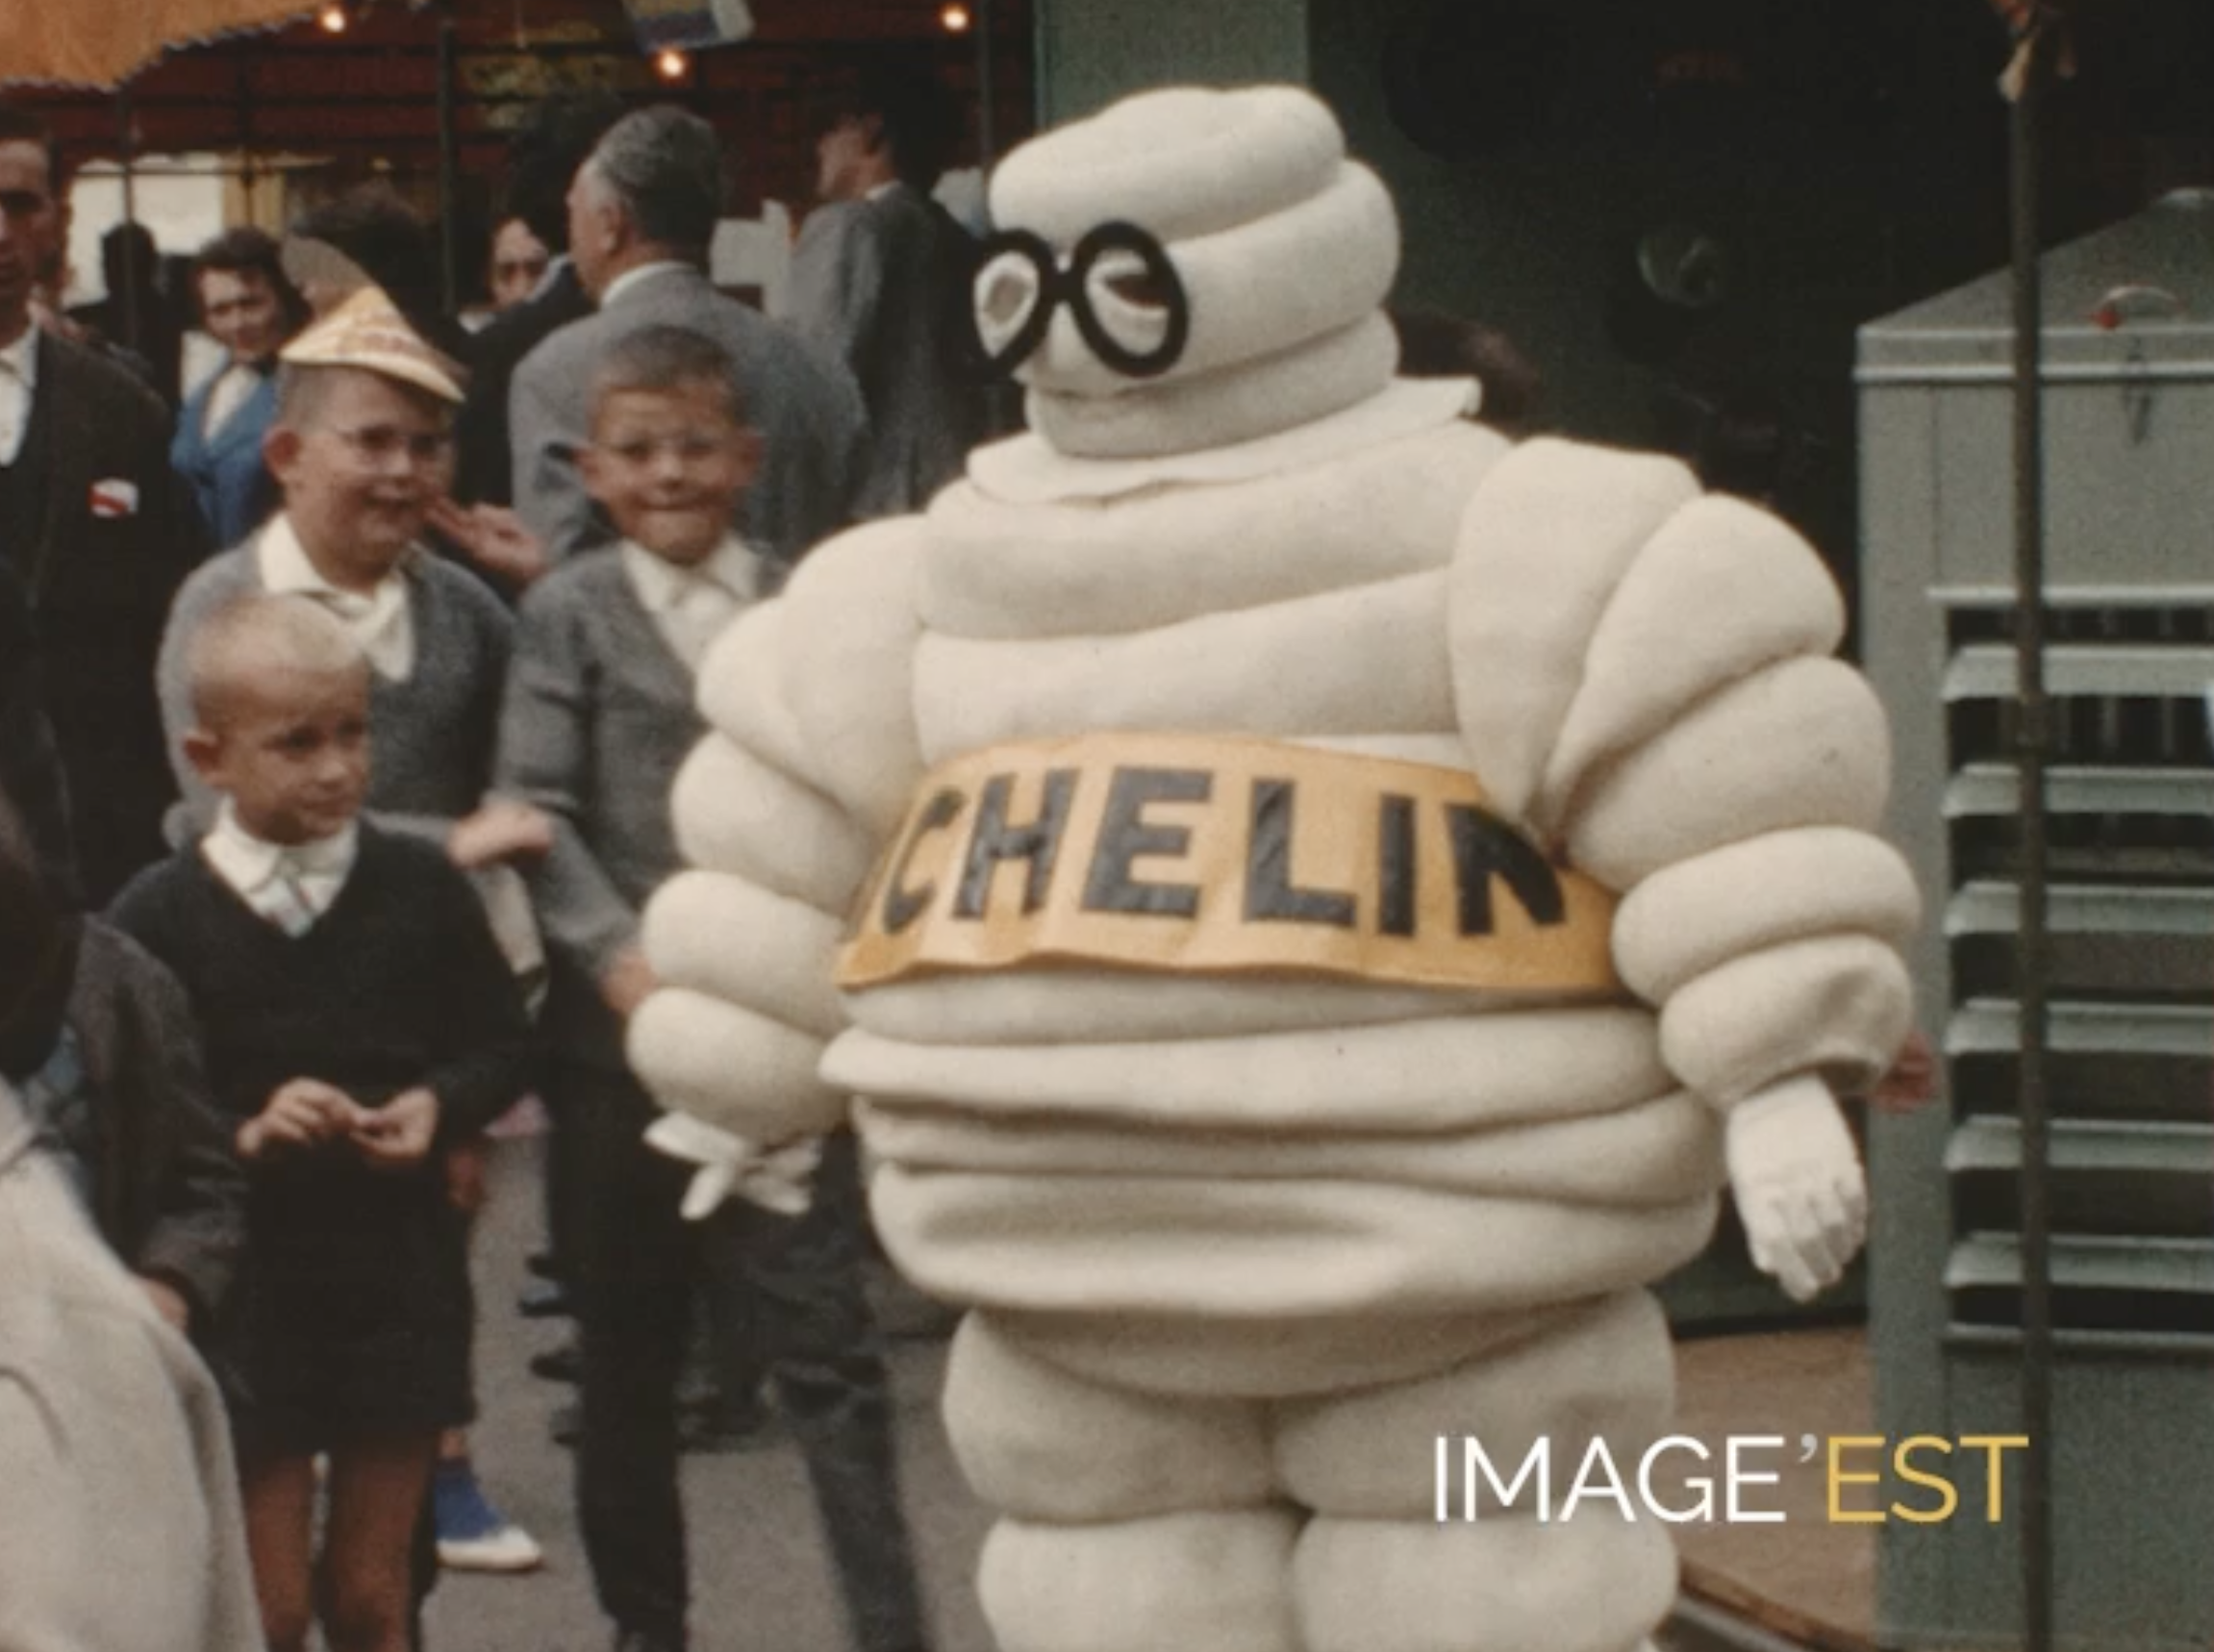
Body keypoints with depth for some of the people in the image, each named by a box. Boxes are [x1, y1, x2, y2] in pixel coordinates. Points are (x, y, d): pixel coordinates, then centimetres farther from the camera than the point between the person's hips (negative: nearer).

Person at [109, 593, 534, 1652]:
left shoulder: (418, 888, -3)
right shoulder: (160, 918, -9)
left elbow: (503, 1044, 7)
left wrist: (439, 1105, -12)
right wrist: (243, 1134, -24)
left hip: (399, 1284, 2)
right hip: (245, 1296, -2)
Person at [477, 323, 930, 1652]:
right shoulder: (570, 613, 3)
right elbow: (536, 808, -5)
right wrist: (618, 954, -18)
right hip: (626, 1033, 0)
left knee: (828, 1343, -4)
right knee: (630, 1352, 11)